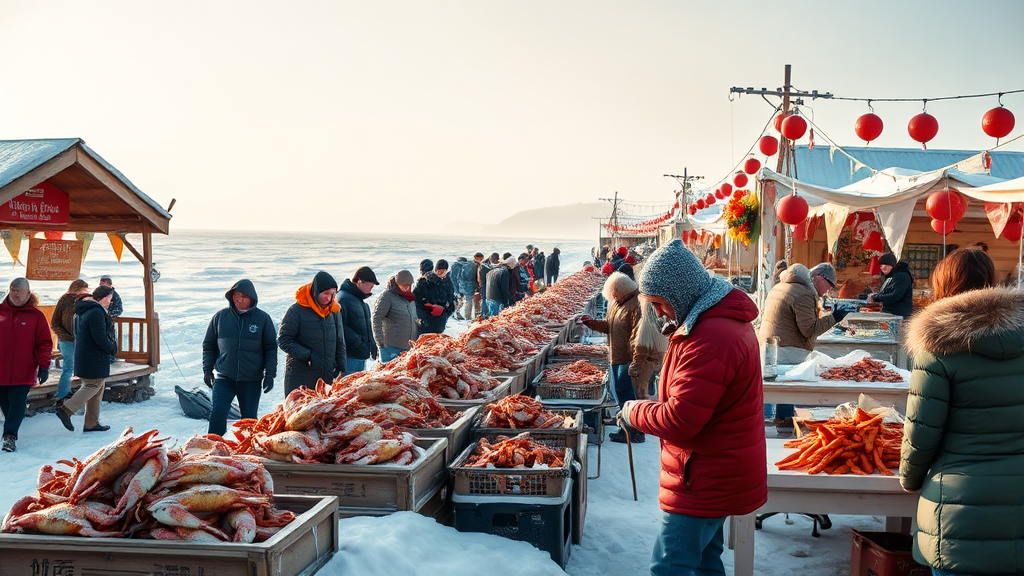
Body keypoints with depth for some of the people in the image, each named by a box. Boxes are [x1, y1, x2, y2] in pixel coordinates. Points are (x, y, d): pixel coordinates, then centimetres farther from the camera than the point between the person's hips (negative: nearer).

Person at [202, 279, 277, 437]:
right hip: (224, 378, 0)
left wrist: (270, 374, -2)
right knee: (217, 414, -10)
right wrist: (207, 370, 6)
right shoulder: (221, 317, 3)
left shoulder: (262, 318, 0)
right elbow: (209, 345, 11)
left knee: (249, 418, 9)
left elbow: (271, 348, 3)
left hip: (251, 380, 0)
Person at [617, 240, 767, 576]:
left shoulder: (710, 339, -27)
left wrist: (633, 411, -11)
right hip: (717, 475, 11)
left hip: (707, 482, -11)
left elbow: (680, 419, -28)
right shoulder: (723, 319, 10)